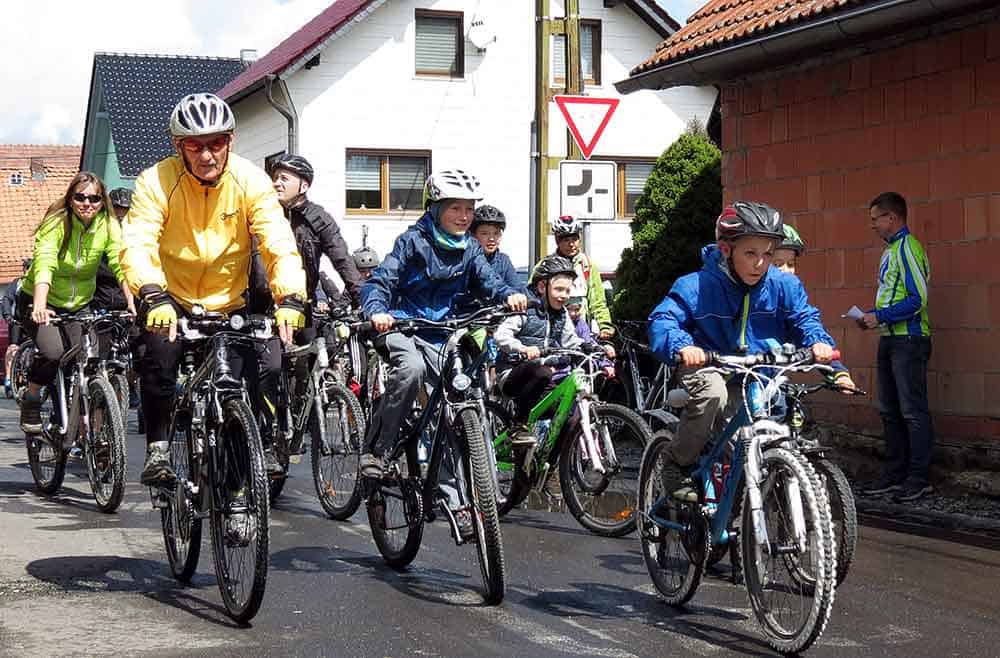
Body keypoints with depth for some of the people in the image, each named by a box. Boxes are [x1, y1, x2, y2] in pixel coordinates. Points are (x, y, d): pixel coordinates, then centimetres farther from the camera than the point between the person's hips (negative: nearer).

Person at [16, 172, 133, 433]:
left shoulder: (108, 226, -11)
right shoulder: (57, 223, -20)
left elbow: (121, 265, -22)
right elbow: (44, 264, -34)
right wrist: (39, 306, -50)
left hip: (79, 305, 3)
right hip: (41, 302, -3)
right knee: (53, 353, -25)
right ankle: (31, 400, 2)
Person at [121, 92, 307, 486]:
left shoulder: (250, 181, -13)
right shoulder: (157, 182, -17)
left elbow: (280, 244, -19)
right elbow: (137, 245, -27)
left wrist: (291, 299, -36)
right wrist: (154, 296, -45)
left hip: (229, 305, 1)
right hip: (171, 301, -1)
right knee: (159, 351, -28)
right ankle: (157, 449, -14)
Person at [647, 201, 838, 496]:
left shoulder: (783, 286, -7)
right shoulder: (697, 286, -17)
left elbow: (804, 318, -4)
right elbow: (663, 320, -23)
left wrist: (818, 341, -28)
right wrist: (682, 346, -45)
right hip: (708, 371, -3)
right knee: (712, 392, -38)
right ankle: (677, 465, -18)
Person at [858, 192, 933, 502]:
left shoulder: (907, 248, -14)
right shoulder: (891, 250, 16)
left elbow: (917, 299, -20)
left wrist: (880, 317, -17)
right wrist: (871, 315, 9)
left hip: (909, 340, -10)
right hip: (890, 339, 10)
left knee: (913, 411, -7)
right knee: (890, 411, 13)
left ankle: (920, 478, -3)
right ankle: (895, 474, 19)